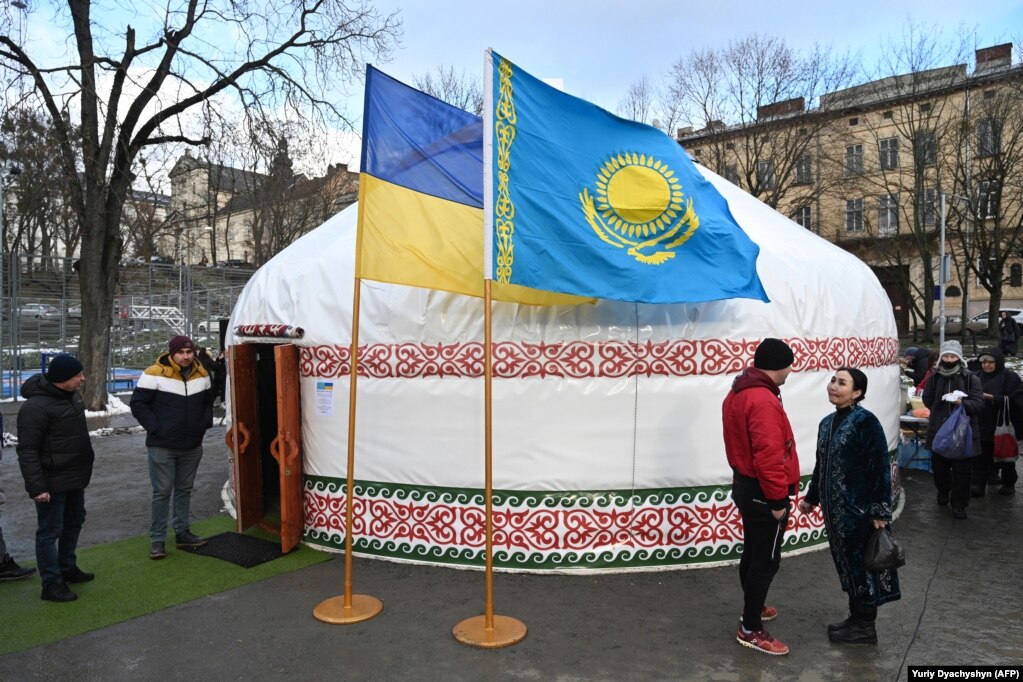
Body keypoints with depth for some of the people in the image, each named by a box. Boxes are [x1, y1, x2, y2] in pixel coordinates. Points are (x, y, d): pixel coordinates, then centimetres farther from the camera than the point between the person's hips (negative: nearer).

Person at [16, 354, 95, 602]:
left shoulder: (71, 395, 5)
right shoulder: (36, 407, -23)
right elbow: (27, 451, -22)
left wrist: (84, 467, 21)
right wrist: (37, 486, -24)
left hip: (74, 477, 9)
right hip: (53, 482, -9)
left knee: (74, 521, 20)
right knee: (50, 531, 2)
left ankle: (67, 568, 37)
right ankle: (52, 584, 14)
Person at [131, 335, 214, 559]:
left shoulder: (201, 374, 5)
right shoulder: (154, 374, -13)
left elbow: (208, 402, 20)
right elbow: (138, 403, -8)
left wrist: (206, 422, 6)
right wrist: (155, 428, -12)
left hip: (192, 446, 5)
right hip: (162, 446, -5)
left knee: (185, 490, 15)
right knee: (162, 492, 0)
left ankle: (182, 532, 26)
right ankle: (157, 539, 11)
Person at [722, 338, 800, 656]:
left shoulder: (738, 393, 8)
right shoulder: (763, 400, -24)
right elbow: (769, 456, -28)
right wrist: (777, 499, -19)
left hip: (745, 485, 10)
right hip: (762, 493, -10)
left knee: (752, 553, 22)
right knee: (766, 561, 1)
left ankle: (754, 608, 39)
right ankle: (750, 629, 11)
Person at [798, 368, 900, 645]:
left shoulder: (866, 422, -15)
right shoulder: (827, 423, 8)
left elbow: (880, 468, -17)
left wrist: (880, 511, -19)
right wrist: (812, 497, 22)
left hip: (860, 509, -7)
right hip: (836, 509, 7)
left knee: (863, 563, 5)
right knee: (847, 563, 16)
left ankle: (866, 626, 19)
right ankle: (856, 617, 30)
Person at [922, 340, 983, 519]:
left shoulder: (970, 378, -7)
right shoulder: (935, 377, 2)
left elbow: (979, 404, -12)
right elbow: (928, 400, 15)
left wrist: (962, 403, -29)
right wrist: (941, 410, 5)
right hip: (938, 430, 3)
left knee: (961, 470, 3)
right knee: (939, 466, 14)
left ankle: (959, 504, 16)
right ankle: (943, 491, 40)